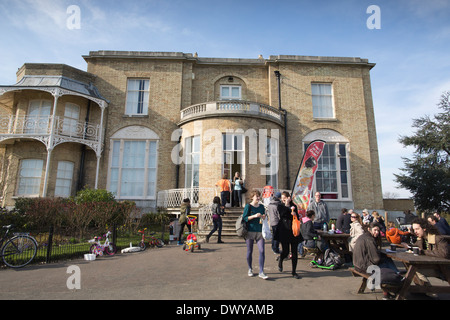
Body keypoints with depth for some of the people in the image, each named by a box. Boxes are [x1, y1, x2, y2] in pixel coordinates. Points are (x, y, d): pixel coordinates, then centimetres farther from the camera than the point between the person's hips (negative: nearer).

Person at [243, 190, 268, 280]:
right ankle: (250, 269, 28)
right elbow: (244, 218, -9)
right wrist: (254, 216, -19)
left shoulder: (261, 206, 10)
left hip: (260, 232, 3)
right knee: (250, 251, 8)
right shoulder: (248, 206, -4)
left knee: (262, 251, -6)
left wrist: (263, 217, -3)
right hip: (250, 231, -3)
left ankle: (261, 272, 2)